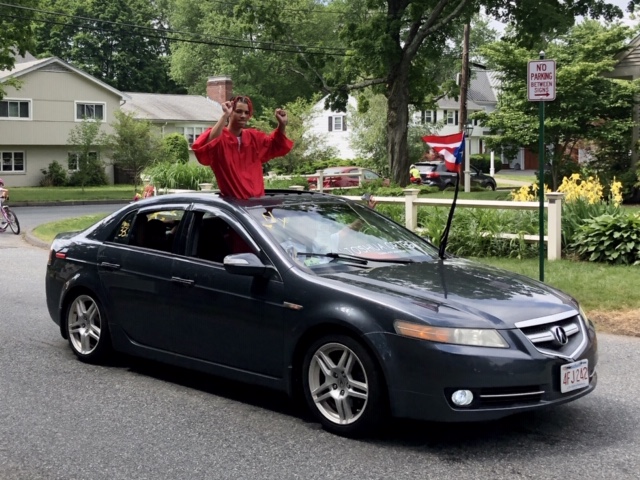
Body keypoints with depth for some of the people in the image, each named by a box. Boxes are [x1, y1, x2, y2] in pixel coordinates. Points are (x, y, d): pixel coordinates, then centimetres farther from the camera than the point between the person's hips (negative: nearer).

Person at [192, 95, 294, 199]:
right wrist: (224, 116, -35)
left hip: (257, 199, 6)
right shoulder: (219, 136, -9)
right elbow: (206, 147, -32)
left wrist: (282, 124, 5)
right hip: (232, 200, -6)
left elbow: (276, 146, 25)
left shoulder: (254, 137, 12)